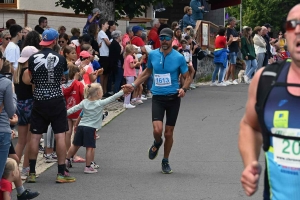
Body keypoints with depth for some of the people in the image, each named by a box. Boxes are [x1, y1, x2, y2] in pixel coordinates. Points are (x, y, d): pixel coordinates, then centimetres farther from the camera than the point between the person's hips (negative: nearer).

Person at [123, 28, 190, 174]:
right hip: (157, 98, 1)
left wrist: (183, 89, -17)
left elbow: (187, 77, 3)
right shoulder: (153, 55, 2)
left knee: (168, 133, 6)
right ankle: (157, 143, 20)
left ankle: (165, 161, 26)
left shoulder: (179, 57, -6)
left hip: (173, 98, -1)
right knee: (157, 129, -17)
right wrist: (134, 85, 14)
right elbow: (147, 72, 19)